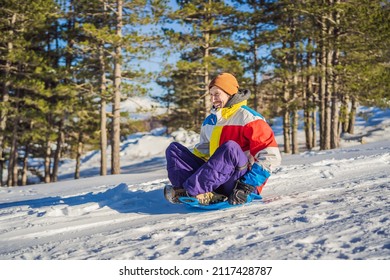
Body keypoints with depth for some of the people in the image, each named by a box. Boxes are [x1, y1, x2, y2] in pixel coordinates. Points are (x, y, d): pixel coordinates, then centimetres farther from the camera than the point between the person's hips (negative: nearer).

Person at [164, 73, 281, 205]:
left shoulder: (248, 118, -7)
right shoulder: (210, 121, 16)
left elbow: (271, 156, -15)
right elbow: (202, 150, 29)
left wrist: (248, 186, -23)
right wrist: (189, 167, 12)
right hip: (215, 177, 8)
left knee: (230, 147, -36)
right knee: (174, 148, 0)